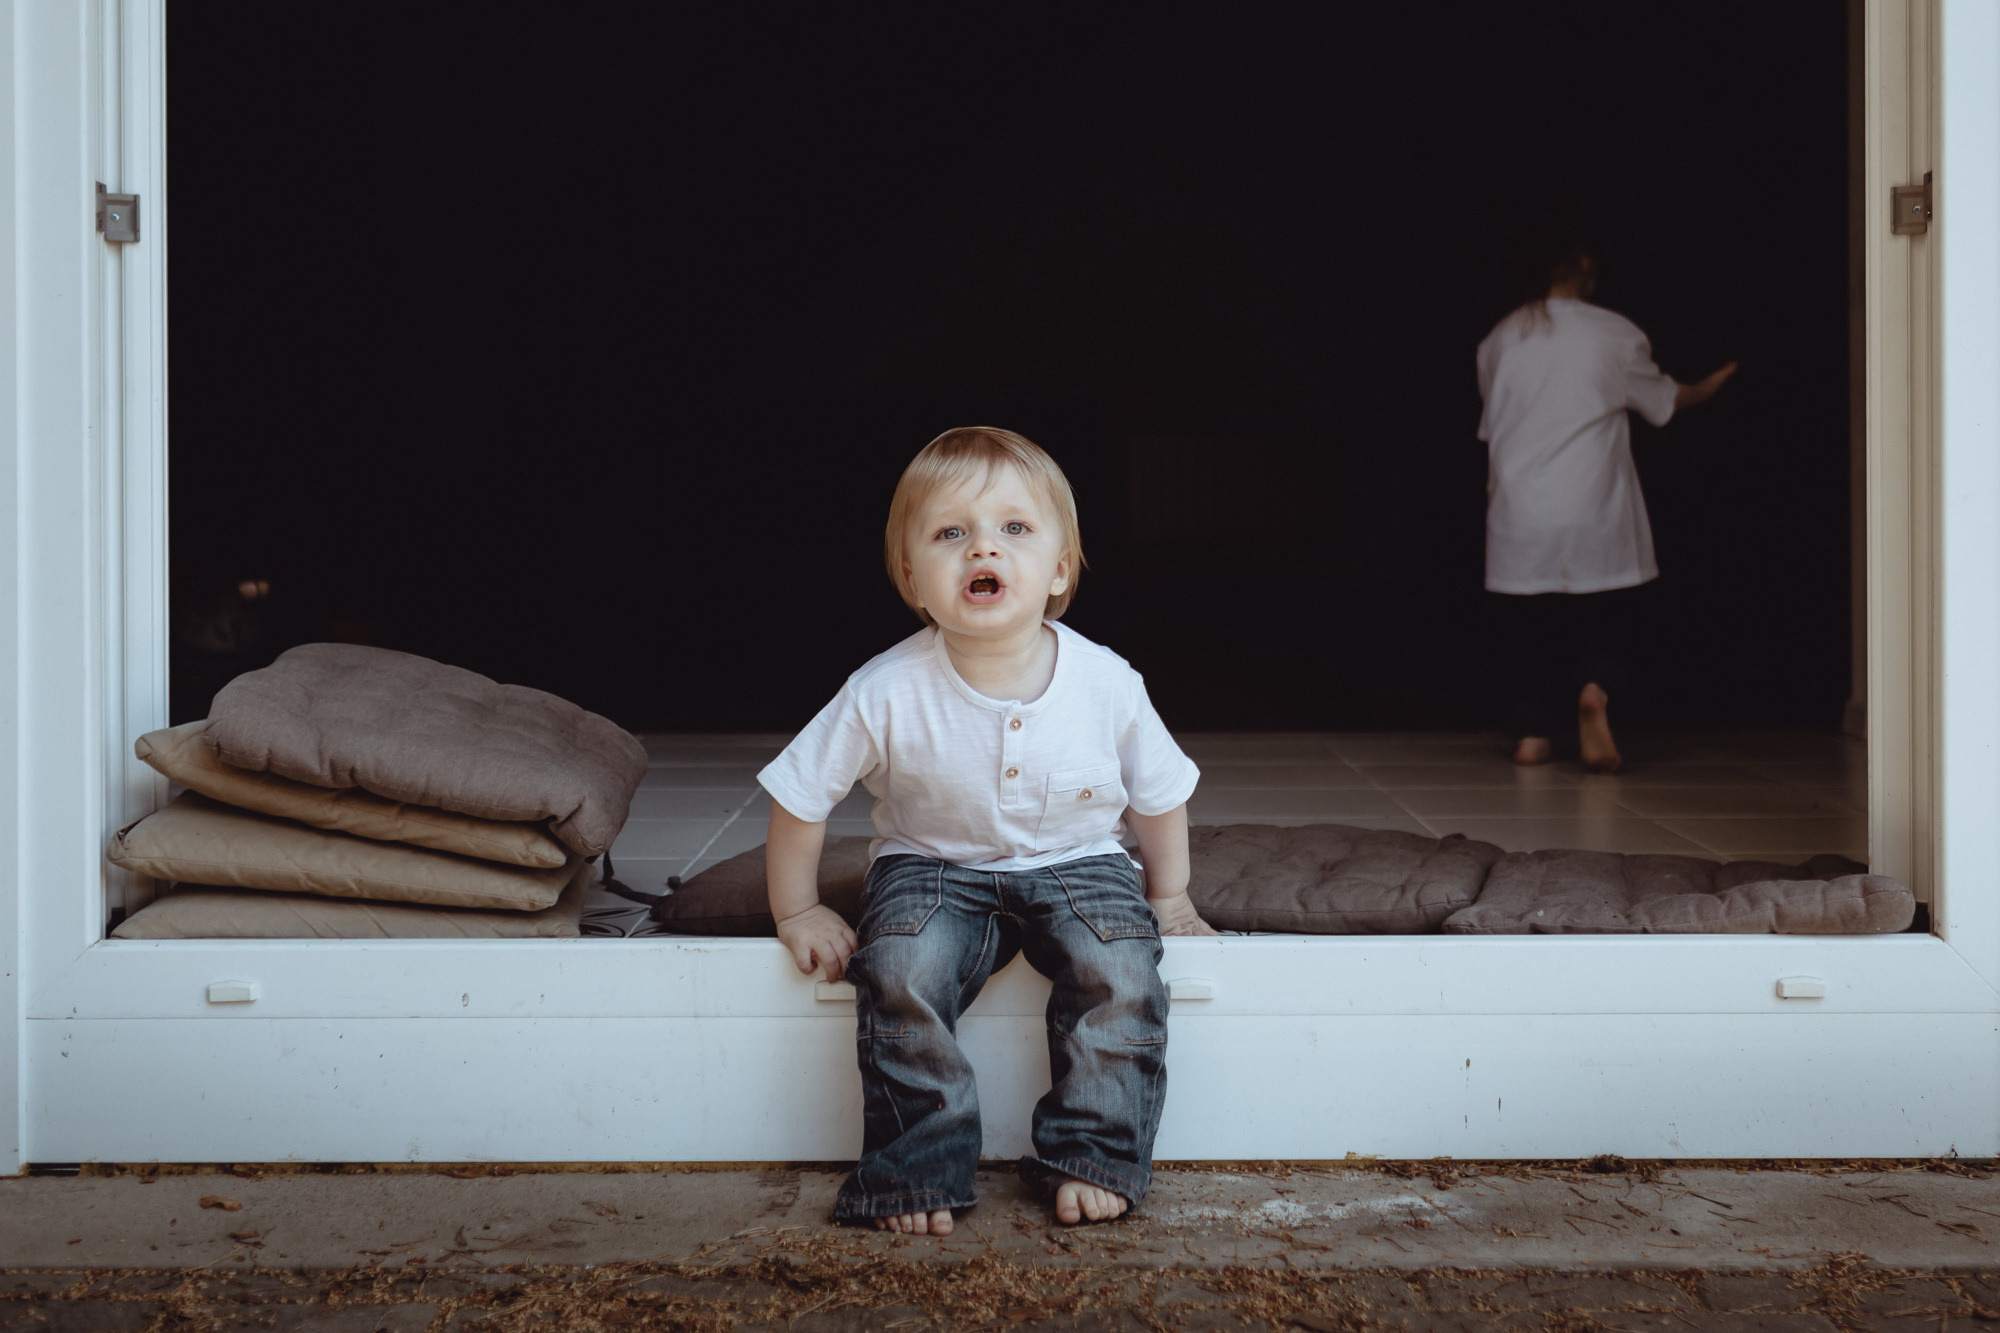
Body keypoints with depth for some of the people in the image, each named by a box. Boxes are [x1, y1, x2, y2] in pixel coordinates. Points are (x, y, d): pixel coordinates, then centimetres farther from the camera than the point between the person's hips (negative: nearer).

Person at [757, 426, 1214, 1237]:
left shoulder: (1107, 685, -16)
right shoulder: (888, 695, -21)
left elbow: (1159, 796, 3)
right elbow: (800, 796, -8)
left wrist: (1169, 895, 11)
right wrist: (797, 912, -2)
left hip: (1076, 861, 1)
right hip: (935, 867, -1)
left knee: (1120, 969, -27)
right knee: (901, 971, -29)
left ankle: (1093, 1157, -11)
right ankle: (919, 1170, -15)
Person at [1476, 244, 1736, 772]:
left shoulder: (1500, 339, 4)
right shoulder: (1615, 334, -3)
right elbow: (1664, 401, 12)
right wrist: (1710, 386, 32)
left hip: (1518, 515, 2)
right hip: (1593, 515, -2)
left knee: (1526, 628, 11)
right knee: (1601, 620, 9)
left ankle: (1533, 732, 9)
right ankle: (1593, 689, -17)